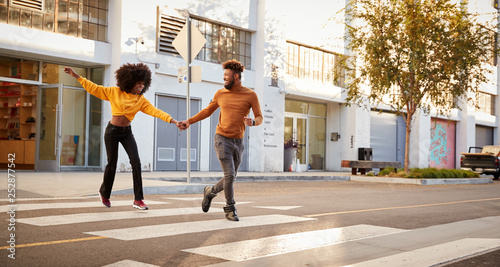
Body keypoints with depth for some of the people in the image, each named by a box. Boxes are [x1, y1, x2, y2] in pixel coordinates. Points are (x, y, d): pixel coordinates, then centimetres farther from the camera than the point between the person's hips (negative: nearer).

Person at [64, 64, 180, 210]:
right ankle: (104, 193, 31)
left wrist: (173, 121, -26)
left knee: (136, 163, -11)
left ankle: (138, 200, -8)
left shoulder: (141, 100, -3)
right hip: (112, 131, -2)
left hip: (127, 132, 2)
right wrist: (76, 76, -8)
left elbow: (156, 111, -13)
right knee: (112, 164, 4)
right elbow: (94, 88, -4)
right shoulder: (114, 92, -7)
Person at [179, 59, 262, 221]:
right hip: (222, 139, -1)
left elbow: (259, 118, -2)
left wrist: (252, 122, -25)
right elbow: (207, 111, 19)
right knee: (229, 174, -14)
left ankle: (210, 192, 36)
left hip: (238, 142, 1)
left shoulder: (250, 95, 0)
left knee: (231, 178, 8)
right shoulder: (220, 94, 5)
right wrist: (189, 121, 12)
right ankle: (230, 209, 3)